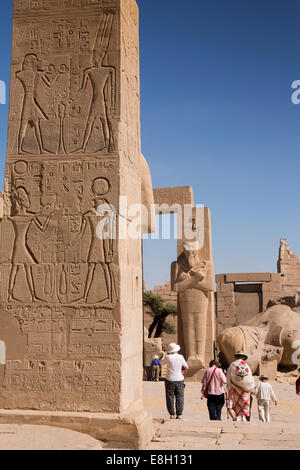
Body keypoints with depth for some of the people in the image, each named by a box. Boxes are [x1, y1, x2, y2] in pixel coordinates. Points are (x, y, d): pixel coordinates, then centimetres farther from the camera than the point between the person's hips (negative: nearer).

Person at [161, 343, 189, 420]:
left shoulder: (168, 357, -9)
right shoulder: (180, 357, -4)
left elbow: (162, 362, 12)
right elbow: (187, 368, 2)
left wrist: (164, 355, 27)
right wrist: (183, 372, 21)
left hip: (170, 380, -1)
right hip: (179, 379, 1)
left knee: (170, 398, 6)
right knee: (179, 397, 8)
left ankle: (172, 414, 6)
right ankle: (179, 414, 6)